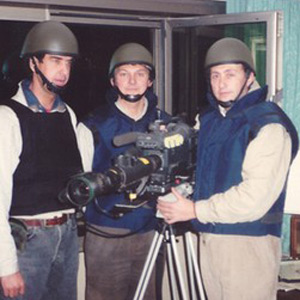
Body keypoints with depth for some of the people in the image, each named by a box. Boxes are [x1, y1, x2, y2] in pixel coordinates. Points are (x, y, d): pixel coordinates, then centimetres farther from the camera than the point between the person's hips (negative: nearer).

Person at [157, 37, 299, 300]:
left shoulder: (269, 125, -12)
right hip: (208, 237, 7)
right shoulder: (208, 120, 14)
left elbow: (255, 197, -20)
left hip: (248, 244, -7)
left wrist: (195, 210, -15)